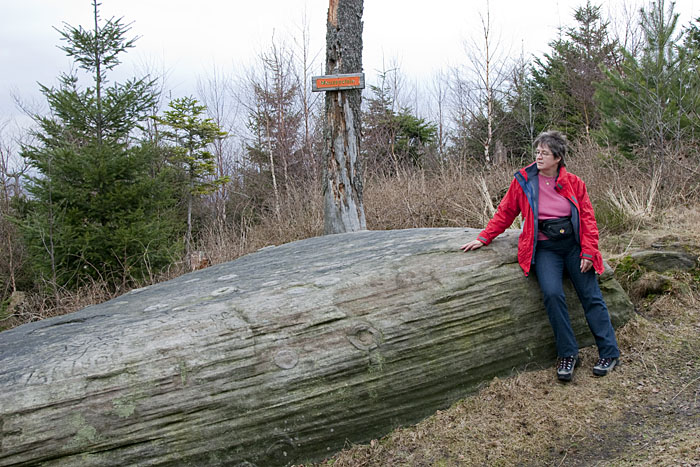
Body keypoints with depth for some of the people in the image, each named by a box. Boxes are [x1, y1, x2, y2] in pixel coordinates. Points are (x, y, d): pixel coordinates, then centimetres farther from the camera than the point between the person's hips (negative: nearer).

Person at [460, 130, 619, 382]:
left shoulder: (574, 183, 4)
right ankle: (567, 354, -12)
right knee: (552, 293, -24)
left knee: (591, 296, -3)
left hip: (574, 245, 1)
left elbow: (588, 218, 5)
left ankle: (609, 353, 9)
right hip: (544, 248, -1)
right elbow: (505, 213, 10)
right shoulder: (523, 181, 2)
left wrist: (588, 251, -5)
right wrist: (484, 238, 3)